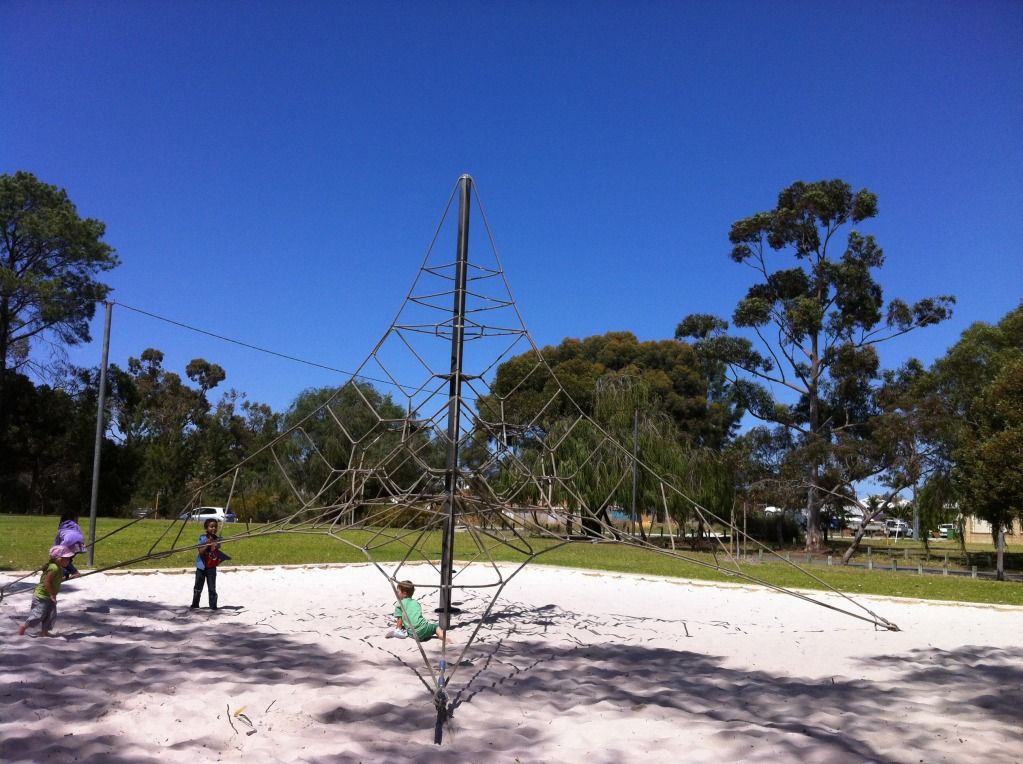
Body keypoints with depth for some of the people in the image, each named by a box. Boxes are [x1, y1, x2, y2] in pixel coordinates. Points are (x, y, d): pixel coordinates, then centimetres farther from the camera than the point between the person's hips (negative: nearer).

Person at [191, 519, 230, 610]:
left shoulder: (217, 539, -2)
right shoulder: (202, 538, -8)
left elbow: (218, 553, 1)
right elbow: (201, 551, -17)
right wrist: (208, 543, -28)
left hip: (212, 567, 1)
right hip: (201, 566, -1)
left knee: (212, 588, 0)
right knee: (198, 587, 10)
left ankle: (213, 605, 6)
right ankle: (195, 604, 23)